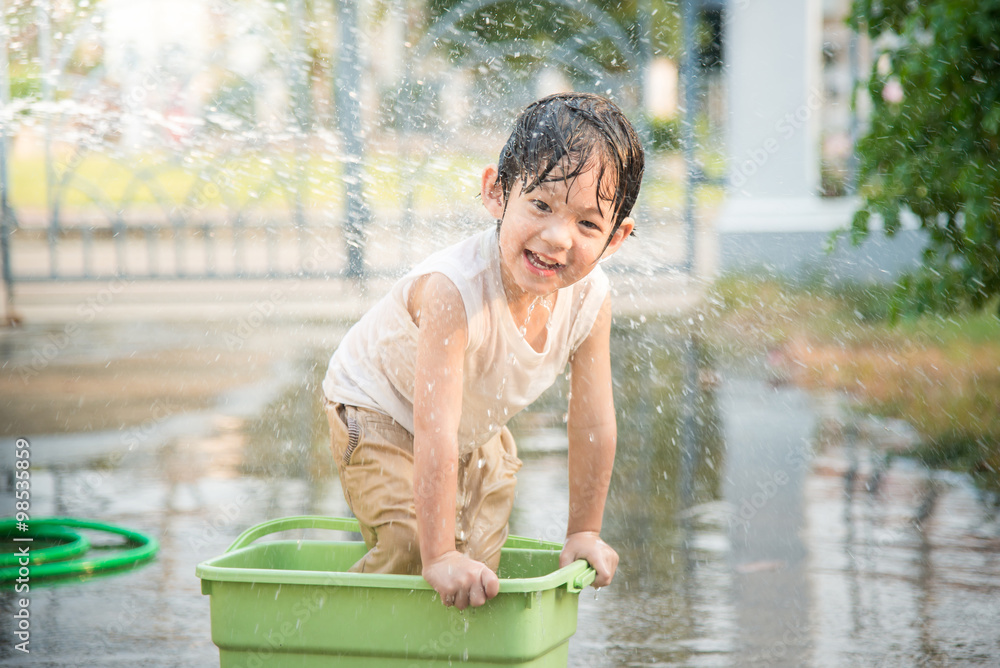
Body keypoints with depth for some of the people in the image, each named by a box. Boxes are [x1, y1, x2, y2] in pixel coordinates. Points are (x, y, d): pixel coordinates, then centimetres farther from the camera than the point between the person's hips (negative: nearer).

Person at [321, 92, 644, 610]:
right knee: (409, 547, -19)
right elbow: (435, 434, -44)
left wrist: (584, 532, -8)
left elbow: (594, 423, -14)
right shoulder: (452, 290, -44)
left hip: (480, 428, 6)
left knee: (480, 557, 5)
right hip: (378, 412, -6)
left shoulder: (590, 297, -26)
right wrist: (440, 555, -44)